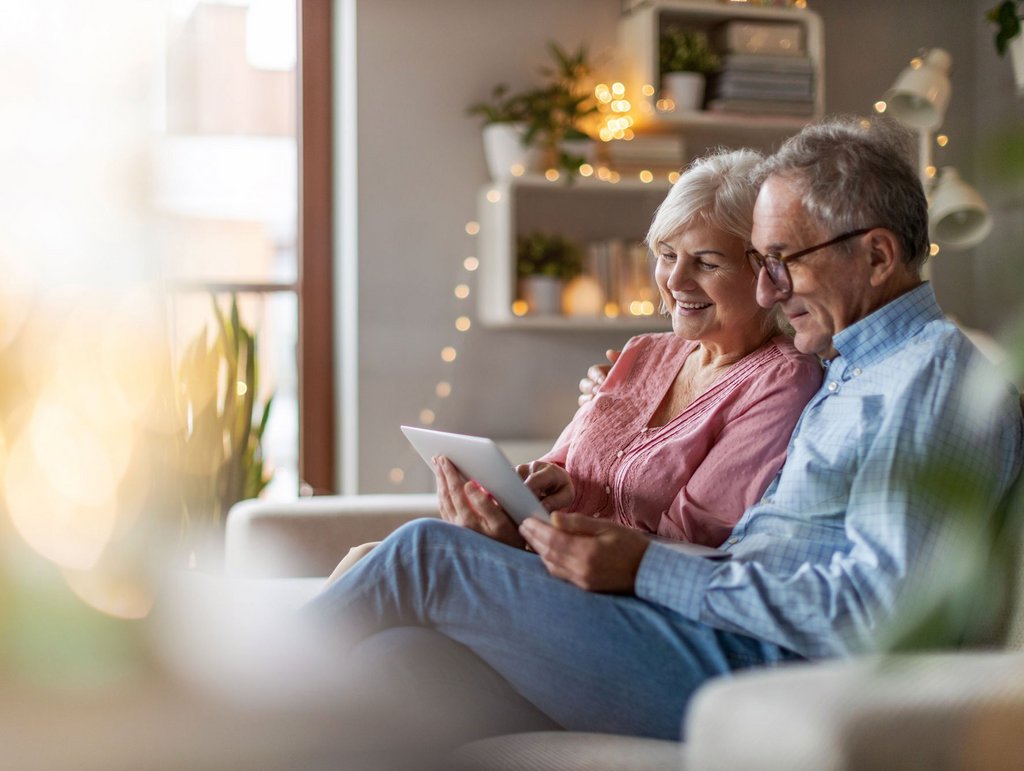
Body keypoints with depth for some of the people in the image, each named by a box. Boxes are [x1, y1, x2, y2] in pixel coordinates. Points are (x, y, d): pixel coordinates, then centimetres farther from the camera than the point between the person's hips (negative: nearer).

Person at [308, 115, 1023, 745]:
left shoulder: (939, 377, -8)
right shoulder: (849, 372, 24)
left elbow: (878, 609, -20)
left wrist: (647, 568, -17)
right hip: (724, 653, 9)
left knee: (426, 554, -10)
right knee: (401, 658, -5)